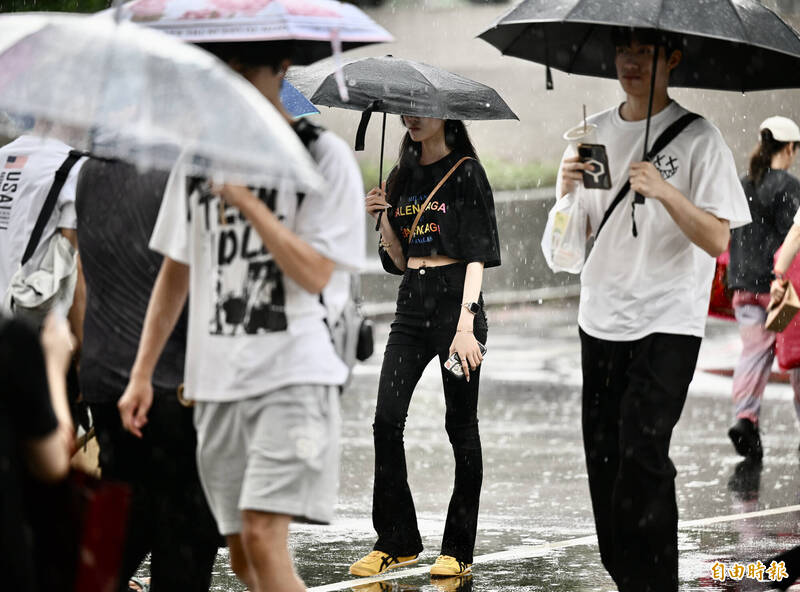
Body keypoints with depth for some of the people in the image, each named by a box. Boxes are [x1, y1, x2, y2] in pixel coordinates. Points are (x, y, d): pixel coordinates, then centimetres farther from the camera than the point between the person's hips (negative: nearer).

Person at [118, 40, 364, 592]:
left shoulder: (323, 155, -5)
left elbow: (314, 274, -13)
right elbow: (176, 272, 18)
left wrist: (246, 199, -17)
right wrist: (142, 374, 15)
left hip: (293, 376, -5)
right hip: (217, 380, 5)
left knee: (263, 535, -18)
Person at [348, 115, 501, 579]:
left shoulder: (465, 173, -4)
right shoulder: (403, 177, 14)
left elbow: (477, 256, -10)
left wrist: (466, 325, -20)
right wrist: (383, 217, -1)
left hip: (455, 300, -6)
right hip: (412, 303, 6)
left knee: (461, 425, 0)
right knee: (387, 421, -5)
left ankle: (460, 550, 6)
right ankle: (397, 541, 4)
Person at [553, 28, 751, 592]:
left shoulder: (697, 139, -5)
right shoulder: (594, 133, 11)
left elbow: (717, 239, -10)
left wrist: (666, 192, -24)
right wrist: (568, 190, -7)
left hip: (667, 323, -5)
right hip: (602, 317, 5)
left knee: (642, 454, -15)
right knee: (603, 455, 5)